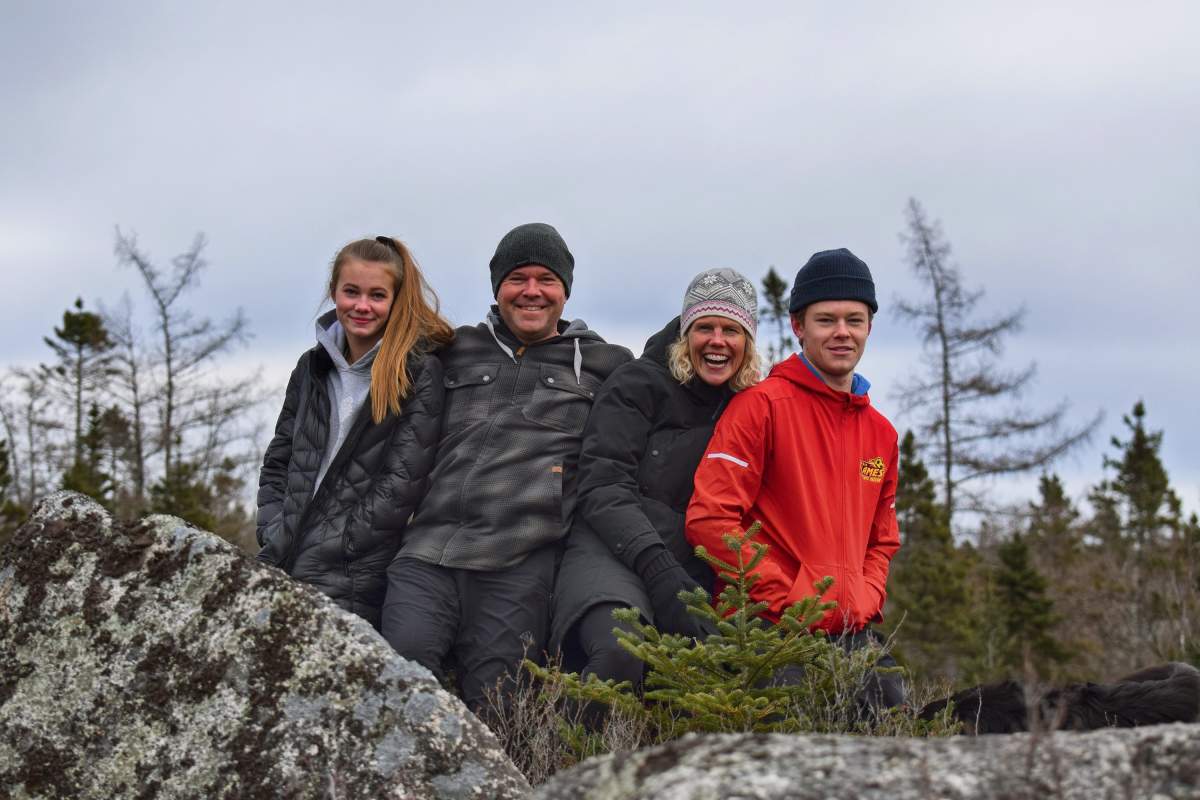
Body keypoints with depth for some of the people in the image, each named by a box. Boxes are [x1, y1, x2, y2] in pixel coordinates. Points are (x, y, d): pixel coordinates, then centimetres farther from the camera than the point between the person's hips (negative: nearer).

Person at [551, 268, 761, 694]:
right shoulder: (639, 383, 3)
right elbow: (602, 488, -6)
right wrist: (658, 568, -20)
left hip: (692, 577, 4)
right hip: (613, 554, -4)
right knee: (621, 655, -37)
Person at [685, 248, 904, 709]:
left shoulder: (881, 433, 17)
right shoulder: (761, 405, -4)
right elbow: (709, 518, -11)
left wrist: (866, 601, 6)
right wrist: (787, 599, -13)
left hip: (853, 634, 7)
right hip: (768, 628, -7)